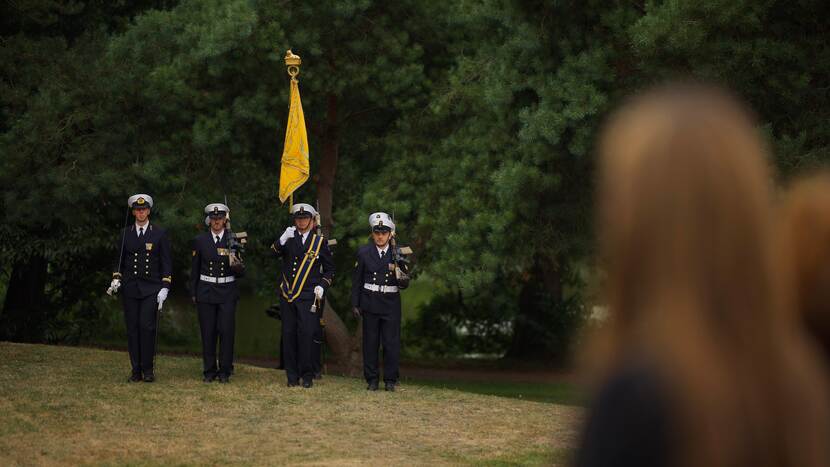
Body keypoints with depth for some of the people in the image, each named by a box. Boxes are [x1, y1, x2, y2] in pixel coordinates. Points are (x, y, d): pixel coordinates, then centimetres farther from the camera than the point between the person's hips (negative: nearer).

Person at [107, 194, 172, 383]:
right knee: (132, 328, 0)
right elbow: (120, 261, 15)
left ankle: (148, 369, -4)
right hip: (130, 288, 2)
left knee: (147, 326, -12)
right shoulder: (125, 234, 9)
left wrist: (164, 289, -6)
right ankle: (136, 370, 4)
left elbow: (166, 263, 2)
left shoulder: (159, 234, 2)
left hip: (151, 288, -2)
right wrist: (116, 280, -1)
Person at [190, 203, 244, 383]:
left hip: (227, 292, -1)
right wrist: (193, 293, 6)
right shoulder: (200, 240, 5)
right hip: (206, 292, 1)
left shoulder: (233, 241, 3)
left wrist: (237, 267, -19)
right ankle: (209, 371, 9)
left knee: (226, 331, -6)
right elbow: (194, 269, 9)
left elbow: (241, 273, 3)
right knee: (208, 332, 1)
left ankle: (225, 371, 2)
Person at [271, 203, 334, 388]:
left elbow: (329, 269, 13)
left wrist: (322, 286, -2)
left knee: (306, 334, -10)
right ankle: (292, 376, 10)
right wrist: (283, 239, -21)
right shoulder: (288, 239, 10)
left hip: (308, 296, -2)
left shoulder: (320, 242, 7)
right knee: (289, 335, 2)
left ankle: (307, 376, -1)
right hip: (287, 295, 2)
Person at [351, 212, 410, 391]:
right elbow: (356, 280, 7)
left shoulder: (398, 255, 1)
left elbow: (405, 284, 1)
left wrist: (401, 277, -22)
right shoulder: (364, 253, 2)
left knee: (392, 343, -2)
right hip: (370, 303, 0)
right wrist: (355, 304, 4)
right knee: (370, 343, 3)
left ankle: (390, 380, 7)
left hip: (391, 304, 0)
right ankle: (372, 380, 11)